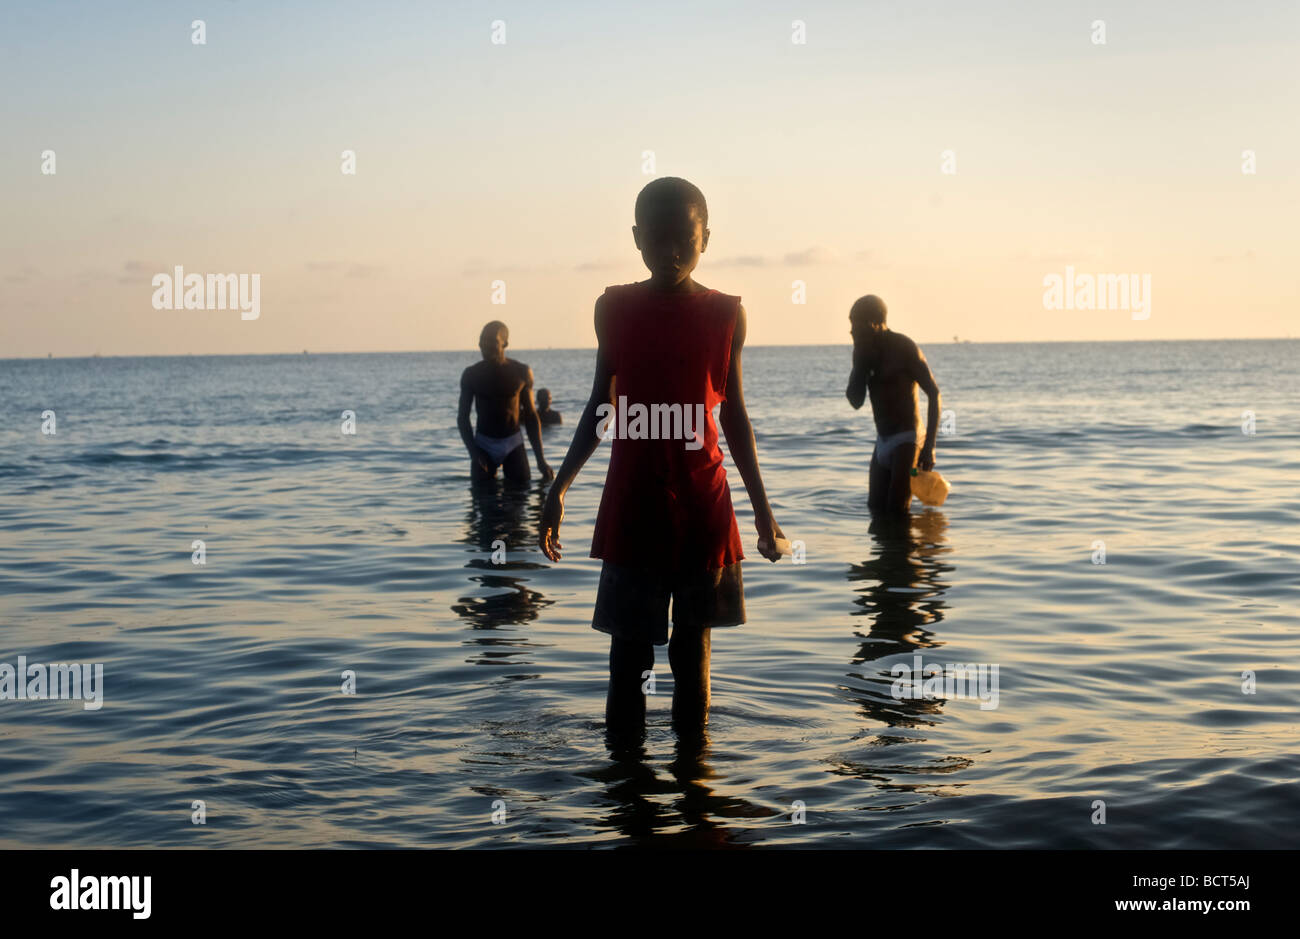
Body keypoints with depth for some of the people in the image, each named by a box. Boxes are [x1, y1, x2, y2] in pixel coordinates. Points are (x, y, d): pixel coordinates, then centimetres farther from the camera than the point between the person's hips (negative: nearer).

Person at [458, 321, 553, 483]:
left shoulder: (522, 373, -1)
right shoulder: (471, 375, -2)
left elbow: (531, 416, 5)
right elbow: (463, 418, 3)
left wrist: (541, 460, -1)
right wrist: (473, 453, -11)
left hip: (513, 444, 0)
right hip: (483, 444, 0)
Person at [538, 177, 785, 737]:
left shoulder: (725, 314, 2)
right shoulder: (614, 308, 3)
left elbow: (733, 413, 9)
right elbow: (601, 406, 10)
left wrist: (762, 508, 9)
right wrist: (559, 488, 7)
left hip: (703, 508, 0)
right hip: (631, 508, 0)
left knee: (693, 645, 7)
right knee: (628, 649, 2)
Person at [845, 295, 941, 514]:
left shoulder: (904, 348, -12)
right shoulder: (864, 350, 7)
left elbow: (934, 394, -13)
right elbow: (856, 401, 2)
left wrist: (929, 447, -19)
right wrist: (860, 360, -9)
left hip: (906, 440, -7)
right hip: (882, 442, 7)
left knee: (897, 512, -12)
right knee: (876, 509, 11)